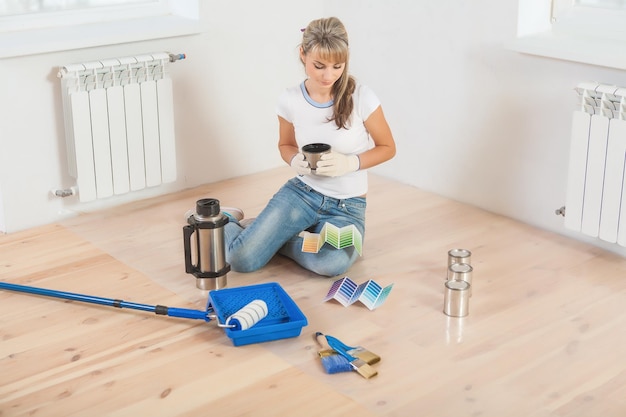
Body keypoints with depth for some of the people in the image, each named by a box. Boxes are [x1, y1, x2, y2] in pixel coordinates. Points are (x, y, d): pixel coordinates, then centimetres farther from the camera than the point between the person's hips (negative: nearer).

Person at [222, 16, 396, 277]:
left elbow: (387, 148, -2)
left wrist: (350, 162, -20)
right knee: (241, 259, -17)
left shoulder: (361, 98, -16)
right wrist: (296, 162, -12)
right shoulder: (290, 100, -8)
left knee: (333, 263, -34)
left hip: (347, 206, -1)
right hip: (301, 193, 1)